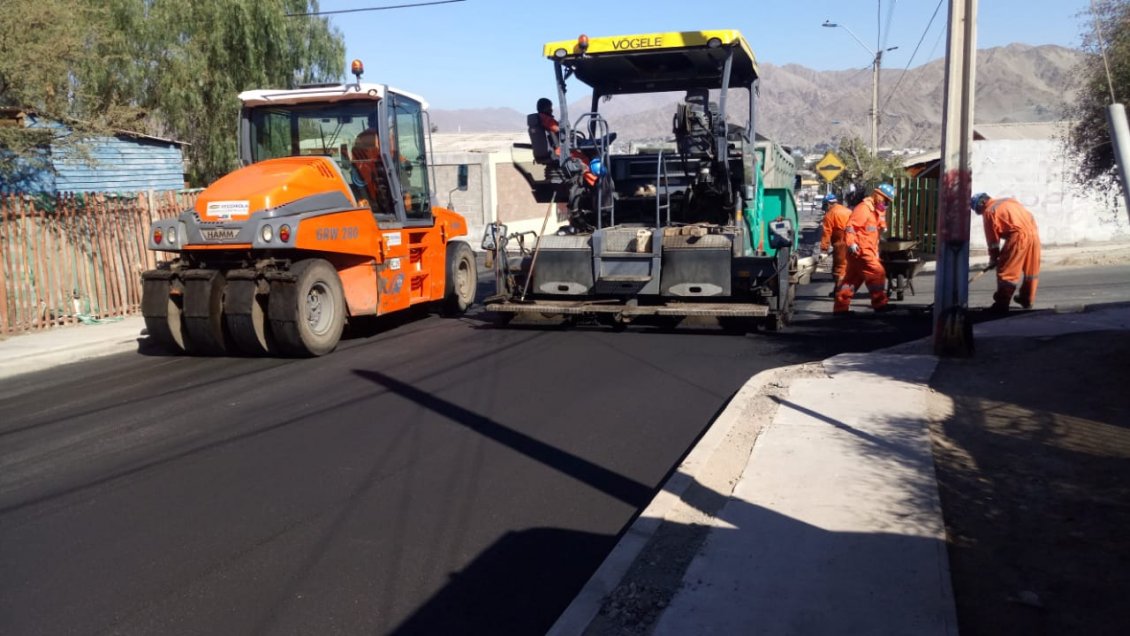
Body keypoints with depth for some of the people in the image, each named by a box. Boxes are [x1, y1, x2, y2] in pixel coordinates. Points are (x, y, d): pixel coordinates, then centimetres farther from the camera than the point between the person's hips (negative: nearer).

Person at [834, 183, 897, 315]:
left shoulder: (876, 210, 20)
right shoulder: (863, 208, -12)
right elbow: (850, 226, -21)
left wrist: (876, 252, 24)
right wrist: (851, 243, -31)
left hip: (866, 250, 10)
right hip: (860, 250, -10)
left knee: (852, 278, 9)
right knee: (877, 273, -10)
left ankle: (840, 307, 11)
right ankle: (880, 304, -4)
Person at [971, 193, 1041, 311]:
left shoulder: (989, 212, 4)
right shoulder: (1009, 201, 25)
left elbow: (993, 238, 4)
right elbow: (1030, 217, 24)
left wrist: (993, 258, 12)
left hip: (1019, 236, -8)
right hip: (1034, 233, 8)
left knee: (1006, 271, -2)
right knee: (1031, 270, 18)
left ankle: (1002, 304, -2)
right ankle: (1027, 300, 31)